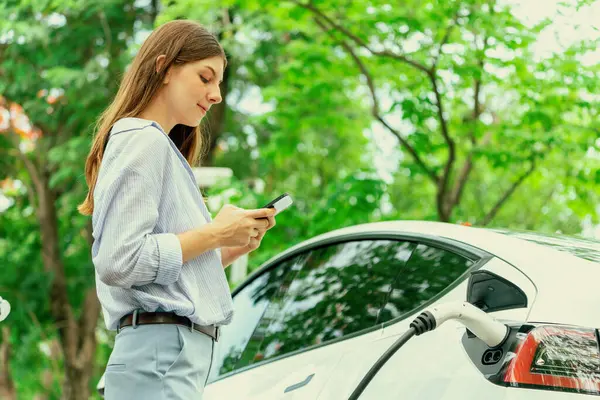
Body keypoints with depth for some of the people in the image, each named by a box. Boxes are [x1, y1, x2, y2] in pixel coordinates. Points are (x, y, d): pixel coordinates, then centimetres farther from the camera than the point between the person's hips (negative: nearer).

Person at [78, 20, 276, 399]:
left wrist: (235, 247, 8)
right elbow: (119, 261, -19)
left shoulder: (160, 145, 23)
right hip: (160, 354, -10)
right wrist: (214, 234, -11)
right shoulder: (143, 140, -6)